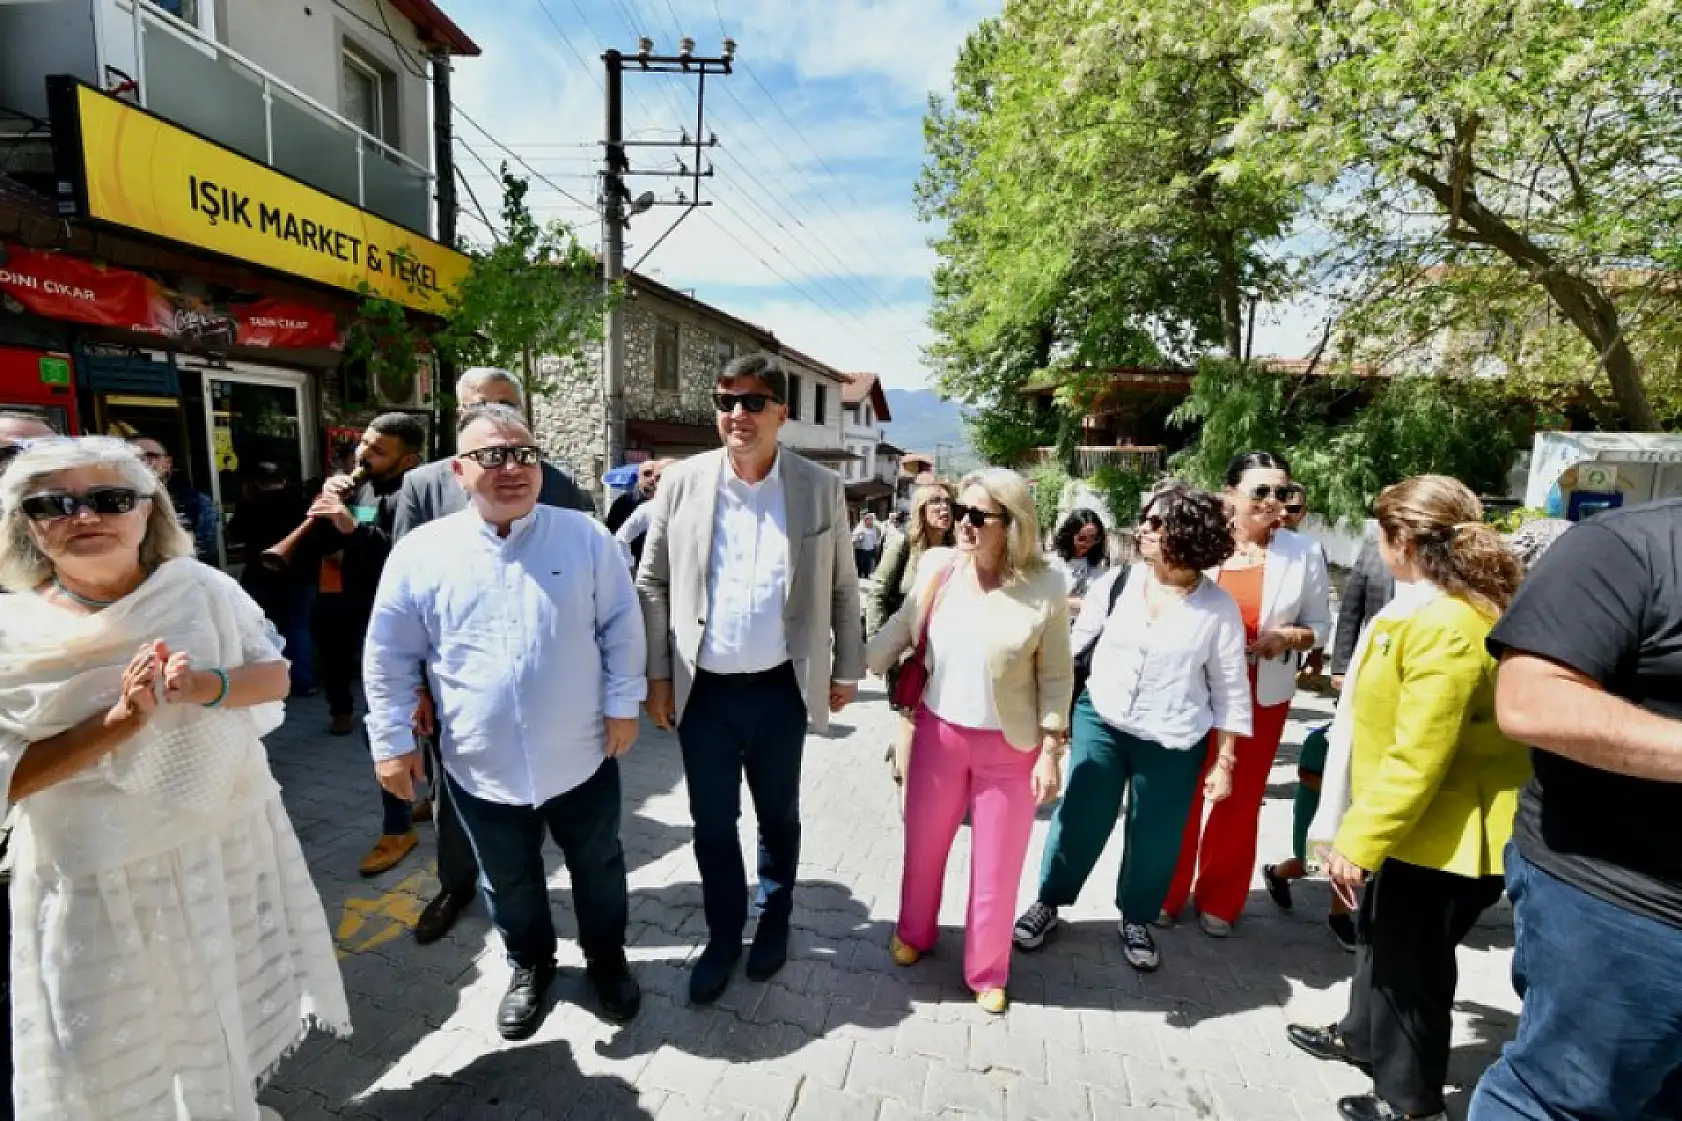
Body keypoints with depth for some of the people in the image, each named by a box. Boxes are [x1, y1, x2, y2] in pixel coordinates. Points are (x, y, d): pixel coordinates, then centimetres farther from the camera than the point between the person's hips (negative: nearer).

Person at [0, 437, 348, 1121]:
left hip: (232, 833, 3)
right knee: (121, 1046, 15)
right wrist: (118, 721, -25)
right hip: (102, 871, -2)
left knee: (234, 998, 23)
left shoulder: (199, 587, -5)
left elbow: (276, 676, -3)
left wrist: (206, 687, -23)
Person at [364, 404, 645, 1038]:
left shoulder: (585, 537, -7)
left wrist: (622, 704, -5)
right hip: (481, 767, 1)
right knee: (509, 883, 23)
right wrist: (392, 740, 2)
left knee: (598, 869, 19)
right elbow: (389, 658, 1)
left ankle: (607, 960, 46)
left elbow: (622, 628, -3)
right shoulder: (421, 552, -6)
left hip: (581, 757, 0)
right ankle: (530, 966, 50)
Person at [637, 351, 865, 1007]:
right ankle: (723, 936, 38)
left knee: (778, 817, 19)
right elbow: (652, 584, 1)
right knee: (712, 823, 14)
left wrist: (847, 669, 4)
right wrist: (657, 675, 0)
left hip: (779, 689, 0)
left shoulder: (820, 489, -5)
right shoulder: (682, 482, -4)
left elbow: (842, 588, 2)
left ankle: (774, 923, 44)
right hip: (703, 690, 1)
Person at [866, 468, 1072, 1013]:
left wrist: (1052, 751, -8)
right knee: (923, 844, 20)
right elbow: (900, 627, 5)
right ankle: (915, 932, 49)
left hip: (1010, 747, -2)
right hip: (938, 732, 3)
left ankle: (987, 971, 39)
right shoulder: (938, 568, -9)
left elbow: (1056, 677, -8)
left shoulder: (1045, 587, -16)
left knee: (997, 864, 13)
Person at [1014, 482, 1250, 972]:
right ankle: (1048, 902, 32)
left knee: (1154, 837, 12)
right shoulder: (1116, 582, -6)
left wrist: (1225, 763, -1)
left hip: (1173, 743, 0)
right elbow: (1076, 643, 2)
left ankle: (1136, 919, 40)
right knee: (1078, 819, 8)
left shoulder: (1219, 608, -9)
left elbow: (1231, 691, -2)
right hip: (1100, 721, 1)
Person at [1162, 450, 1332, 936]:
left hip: (1262, 695, 2)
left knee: (1240, 801, 15)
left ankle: (1218, 901, 35)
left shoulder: (1304, 553, -2)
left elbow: (1320, 626, 5)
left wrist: (1289, 636, -14)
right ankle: (1166, 892, 29)